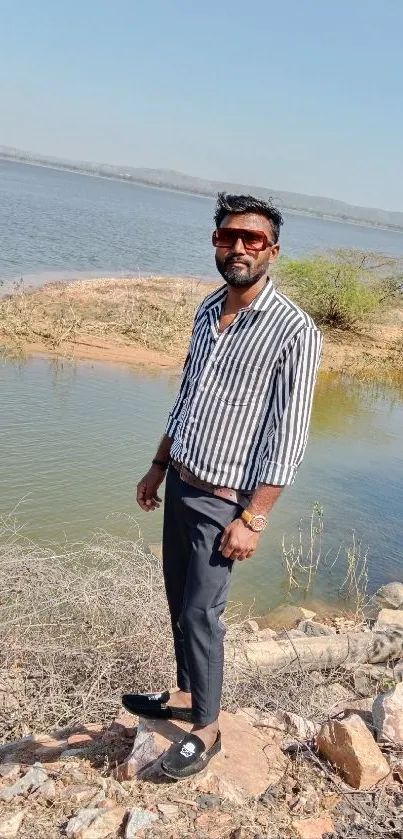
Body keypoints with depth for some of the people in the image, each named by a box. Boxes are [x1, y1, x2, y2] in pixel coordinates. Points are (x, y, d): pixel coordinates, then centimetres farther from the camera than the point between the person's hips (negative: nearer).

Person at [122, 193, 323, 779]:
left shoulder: (294, 330, -16)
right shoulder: (208, 311, 6)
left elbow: (288, 437, -17)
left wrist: (252, 519, -18)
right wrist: (159, 467, 18)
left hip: (224, 500, -7)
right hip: (180, 485, 7)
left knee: (200, 614, 0)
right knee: (179, 600, 17)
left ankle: (206, 728, 21)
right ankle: (187, 695, 38)